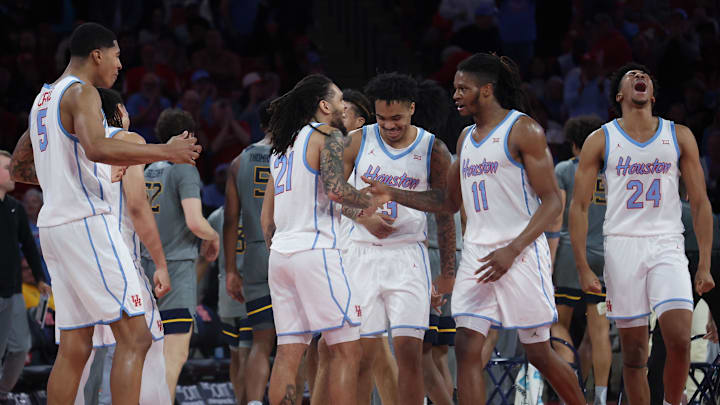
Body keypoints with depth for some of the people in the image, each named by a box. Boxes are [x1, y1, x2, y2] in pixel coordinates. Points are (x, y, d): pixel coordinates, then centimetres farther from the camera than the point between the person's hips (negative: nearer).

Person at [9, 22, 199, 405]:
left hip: (54, 225, 10)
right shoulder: (81, 92, -8)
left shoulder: (44, 98, 20)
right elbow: (96, 147, -28)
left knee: (74, 348, 9)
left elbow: (18, 167, 29)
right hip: (87, 220, -10)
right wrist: (165, 151, -22)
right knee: (134, 337, -12)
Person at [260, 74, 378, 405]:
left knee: (288, 353, 5)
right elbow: (336, 189, -19)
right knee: (346, 350, -6)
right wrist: (369, 202, -3)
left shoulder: (281, 147, 21)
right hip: (315, 250, -8)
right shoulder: (327, 135, -3)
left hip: (280, 253, 8)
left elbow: (266, 218, 22)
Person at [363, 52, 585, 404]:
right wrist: (394, 195, 12)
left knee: (539, 353, 0)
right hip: (476, 254, 7)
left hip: (520, 253, -7)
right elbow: (450, 202, 24)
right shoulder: (466, 137, 15)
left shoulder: (522, 130, -8)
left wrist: (512, 250, -22)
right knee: (467, 347, -5)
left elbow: (552, 201, -12)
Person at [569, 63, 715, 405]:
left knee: (679, 339, -17)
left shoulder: (679, 136, 8)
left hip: (667, 248, 0)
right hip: (622, 245, 0)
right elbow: (579, 206, 4)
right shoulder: (600, 141, 5)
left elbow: (700, 203, 8)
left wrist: (705, 265, 0)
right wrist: (583, 268, -5)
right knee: (634, 351, 1)